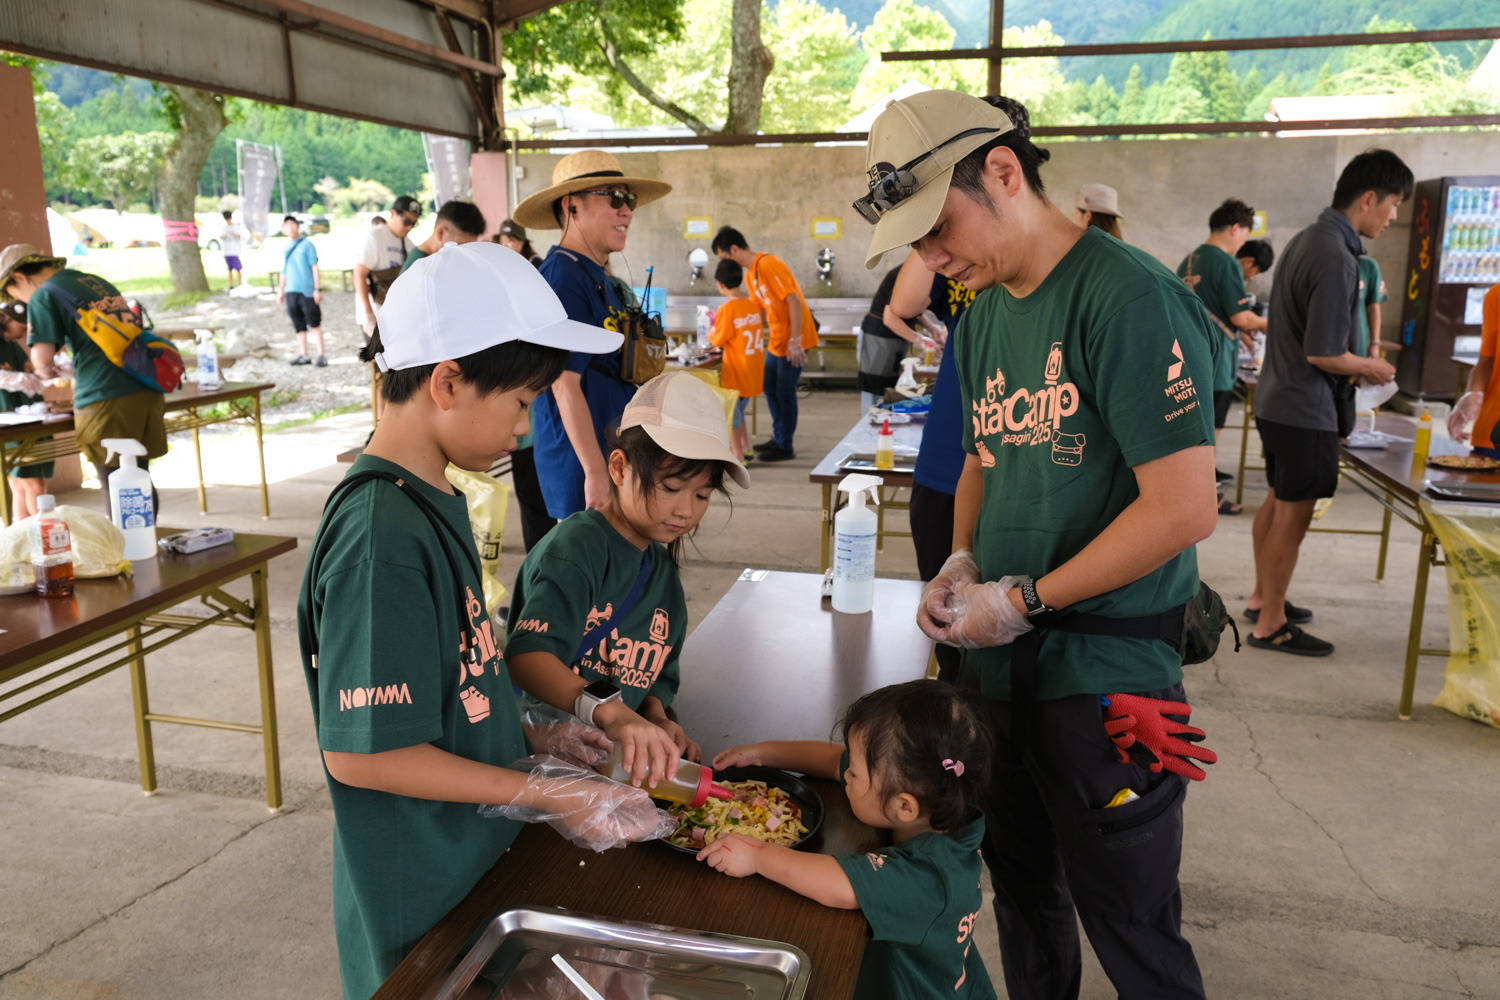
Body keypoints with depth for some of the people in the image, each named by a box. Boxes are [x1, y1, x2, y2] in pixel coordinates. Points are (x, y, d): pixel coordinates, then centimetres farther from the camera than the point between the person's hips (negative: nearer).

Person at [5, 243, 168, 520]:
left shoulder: (44, 296, 0)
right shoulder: (96, 281, 22)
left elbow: (42, 358, -8)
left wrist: (46, 371, 14)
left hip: (106, 399, -7)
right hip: (147, 390, 7)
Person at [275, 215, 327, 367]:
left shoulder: (306, 244, -1)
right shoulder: (286, 249, 15)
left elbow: (315, 267, -4)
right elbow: (284, 271, 22)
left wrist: (317, 289, -9)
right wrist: (280, 291, 22)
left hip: (307, 290, -5)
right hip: (291, 292, 5)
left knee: (315, 324, -3)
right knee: (299, 325, 7)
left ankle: (321, 354, 1)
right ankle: (303, 355, 12)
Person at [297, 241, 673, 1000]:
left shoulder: (432, 502, 2)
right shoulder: (381, 537, -27)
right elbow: (362, 753, -26)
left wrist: (534, 737, 0)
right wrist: (546, 794, -21)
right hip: (422, 908, -8)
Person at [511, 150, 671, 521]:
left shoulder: (601, 278, 14)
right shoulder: (562, 276, -15)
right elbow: (565, 383, -21)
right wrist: (596, 472, -23)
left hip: (611, 453, 9)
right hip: (580, 464, -9)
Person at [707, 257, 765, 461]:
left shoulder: (727, 309, -16)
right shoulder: (754, 305, 4)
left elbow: (718, 339, -13)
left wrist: (710, 333, 9)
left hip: (736, 372, -7)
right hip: (754, 373, 7)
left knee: (731, 413, 4)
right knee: (738, 410, 21)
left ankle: (738, 455, 7)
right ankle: (746, 450, 25)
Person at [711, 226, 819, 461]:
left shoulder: (768, 265, -19)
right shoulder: (750, 274, 10)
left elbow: (795, 301, -22)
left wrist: (795, 341, -24)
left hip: (793, 340, -9)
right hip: (776, 340, 9)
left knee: (784, 391, -2)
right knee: (770, 388, 15)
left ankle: (785, 447, 10)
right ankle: (778, 438, 28)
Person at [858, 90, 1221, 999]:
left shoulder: (1130, 297, -18)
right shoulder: (984, 314, 8)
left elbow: (1184, 508, -22)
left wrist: (1024, 601, -16)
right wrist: (961, 562, 2)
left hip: (1106, 673, -7)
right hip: (1001, 657, 8)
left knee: (1130, 927, 9)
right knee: (1021, 889, 22)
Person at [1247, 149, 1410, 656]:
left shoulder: (1305, 239, 8)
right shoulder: (1336, 258, -22)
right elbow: (1323, 354, -24)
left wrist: (1360, 357, 16)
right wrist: (1370, 368, -6)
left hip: (1276, 400, 10)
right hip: (1305, 409, -10)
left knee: (1276, 504, 19)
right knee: (1292, 517, 0)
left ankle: (1262, 597, 33)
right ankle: (1271, 625, 11)